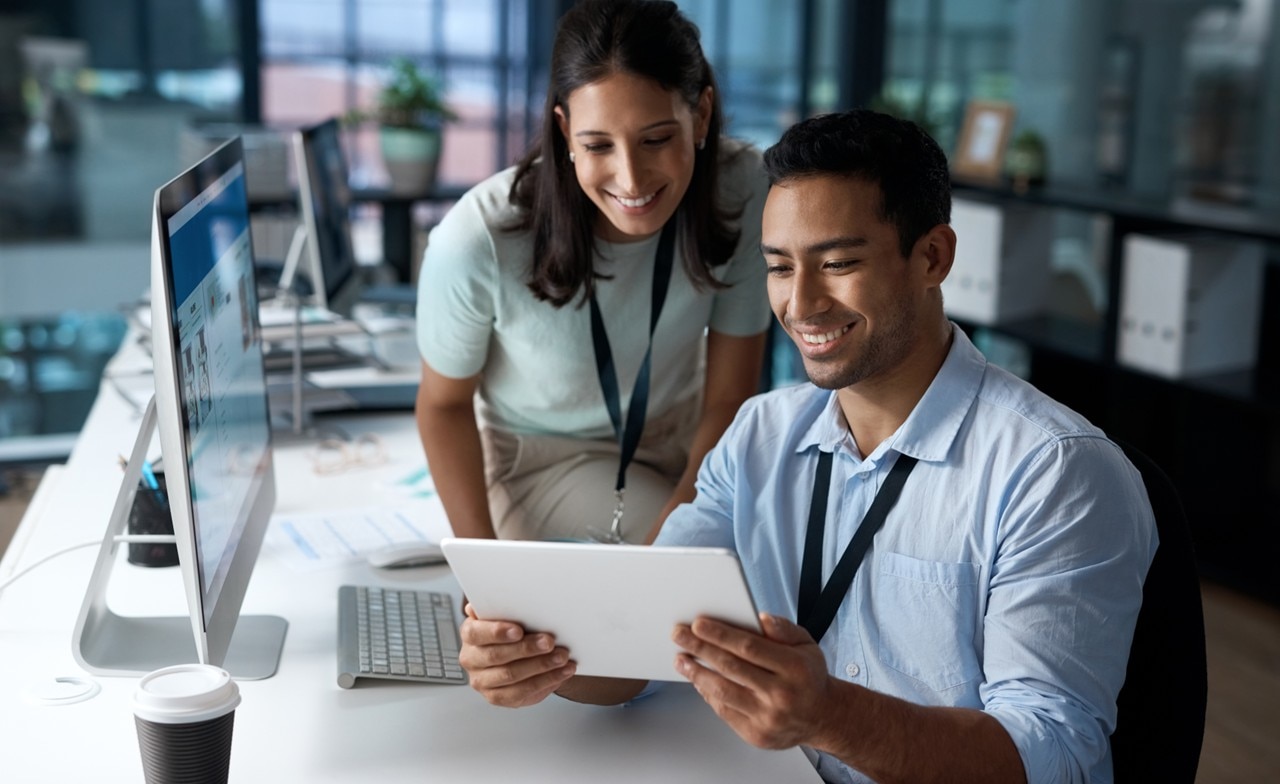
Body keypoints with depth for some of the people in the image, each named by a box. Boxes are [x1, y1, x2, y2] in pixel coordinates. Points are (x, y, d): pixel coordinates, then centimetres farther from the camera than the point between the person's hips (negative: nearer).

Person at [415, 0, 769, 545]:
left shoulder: (741, 190, -24)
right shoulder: (477, 241, -31)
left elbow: (729, 399, -15)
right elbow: (444, 404, -12)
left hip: (685, 441, 3)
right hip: (542, 457, -3)